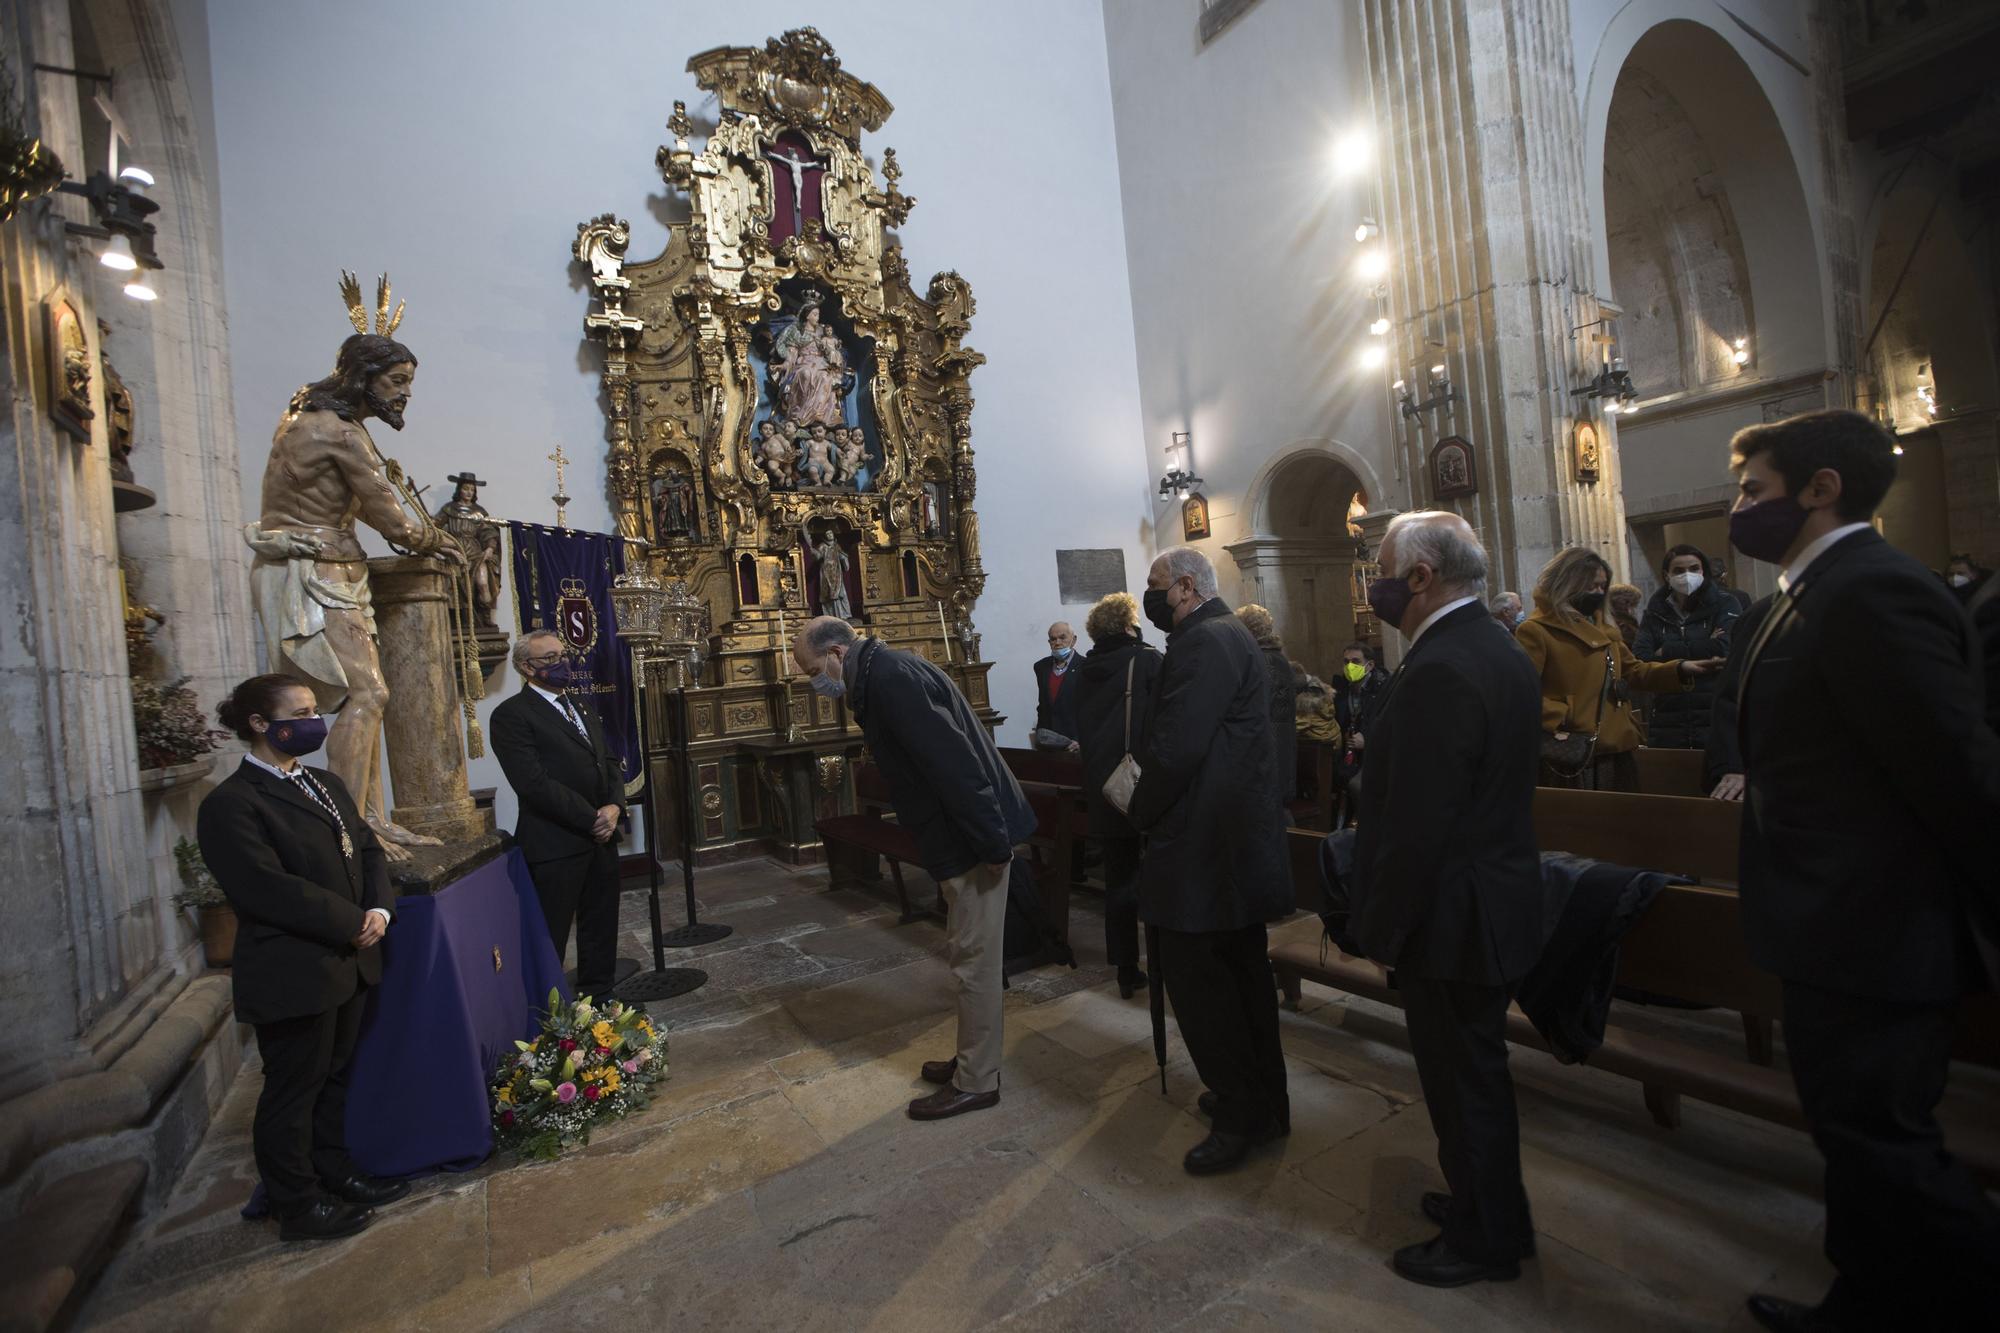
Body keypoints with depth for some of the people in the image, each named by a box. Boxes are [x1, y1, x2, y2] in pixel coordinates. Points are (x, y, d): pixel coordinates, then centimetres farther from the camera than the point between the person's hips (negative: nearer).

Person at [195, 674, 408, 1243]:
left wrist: (380, 910, -6)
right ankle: (298, 1207, 26)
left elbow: (367, 848, 11)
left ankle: (335, 1174, 36)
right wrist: (355, 923, -17)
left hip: (348, 963, 8)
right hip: (292, 976, -7)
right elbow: (270, 889, -22)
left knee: (332, 1077, 20)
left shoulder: (326, 784, 11)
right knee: (292, 1092, 9)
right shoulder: (230, 804, -14)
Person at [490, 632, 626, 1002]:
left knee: (601, 929, 17)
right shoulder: (511, 715, -10)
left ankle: (599, 997, 33)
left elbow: (610, 762, 14)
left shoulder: (582, 708, 16)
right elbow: (535, 783, -18)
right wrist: (591, 818, -15)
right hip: (556, 844, -7)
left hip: (601, 837, 7)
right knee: (551, 937, 4)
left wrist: (614, 807, -5)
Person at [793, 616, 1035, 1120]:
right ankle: (971, 1060, 35)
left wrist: (991, 844, -24)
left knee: (973, 961, 2)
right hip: (962, 837, 10)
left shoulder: (890, 678, -20)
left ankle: (976, 1082, 18)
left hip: (977, 838, -10)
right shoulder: (884, 673, 13)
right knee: (967, 954, 20)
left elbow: (954, 763, -27)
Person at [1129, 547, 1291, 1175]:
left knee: (1195, 975, 0)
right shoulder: (1227, 635, 16)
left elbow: (1176, 748, -24)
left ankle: (1242, 1116, 15)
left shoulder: (1206, 641, -17)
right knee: (1241, 971, 19)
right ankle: (1262, 1100, 34)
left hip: (1207, 842, -11)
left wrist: (1142, 813, -9)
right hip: (1240, 835, 11)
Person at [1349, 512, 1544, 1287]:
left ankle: (1484, 1240, 31)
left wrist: (1381, 929, -16)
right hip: (1501, 901, 10)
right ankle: (1486, 1203, 44)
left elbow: (1417, 828, -26)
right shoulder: (1504, 654, 6)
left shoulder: (1437, 673, -26)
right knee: (1478, 1070, 25)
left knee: (1464, 1082, 10)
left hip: (1452, 918, -10)